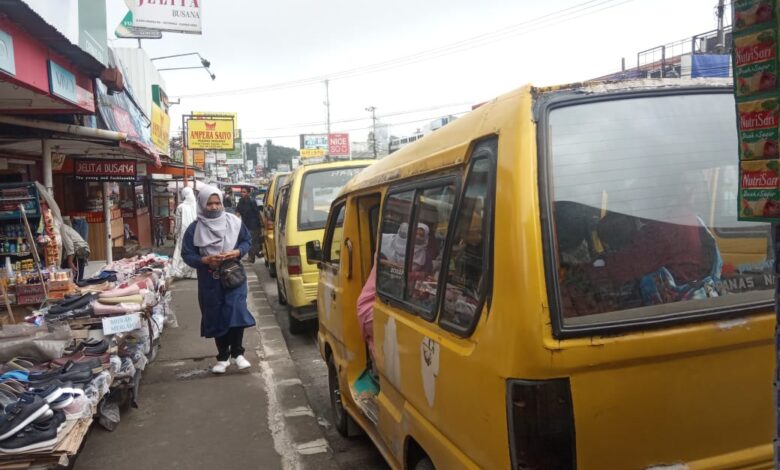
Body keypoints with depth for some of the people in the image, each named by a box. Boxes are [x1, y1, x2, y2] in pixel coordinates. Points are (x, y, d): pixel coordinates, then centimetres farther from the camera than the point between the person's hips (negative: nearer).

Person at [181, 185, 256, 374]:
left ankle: (237, 353, 5)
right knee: (216, 318, 7)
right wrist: (205, 260, -21)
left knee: (236, 311, -11)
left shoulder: (234, 222, -2)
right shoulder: (194, 229, -6)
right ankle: (223, 357, 21)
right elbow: (187, 255, -4)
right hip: (209, 281, 0)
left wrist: (238, 252, -12)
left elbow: (247, 241, 8)